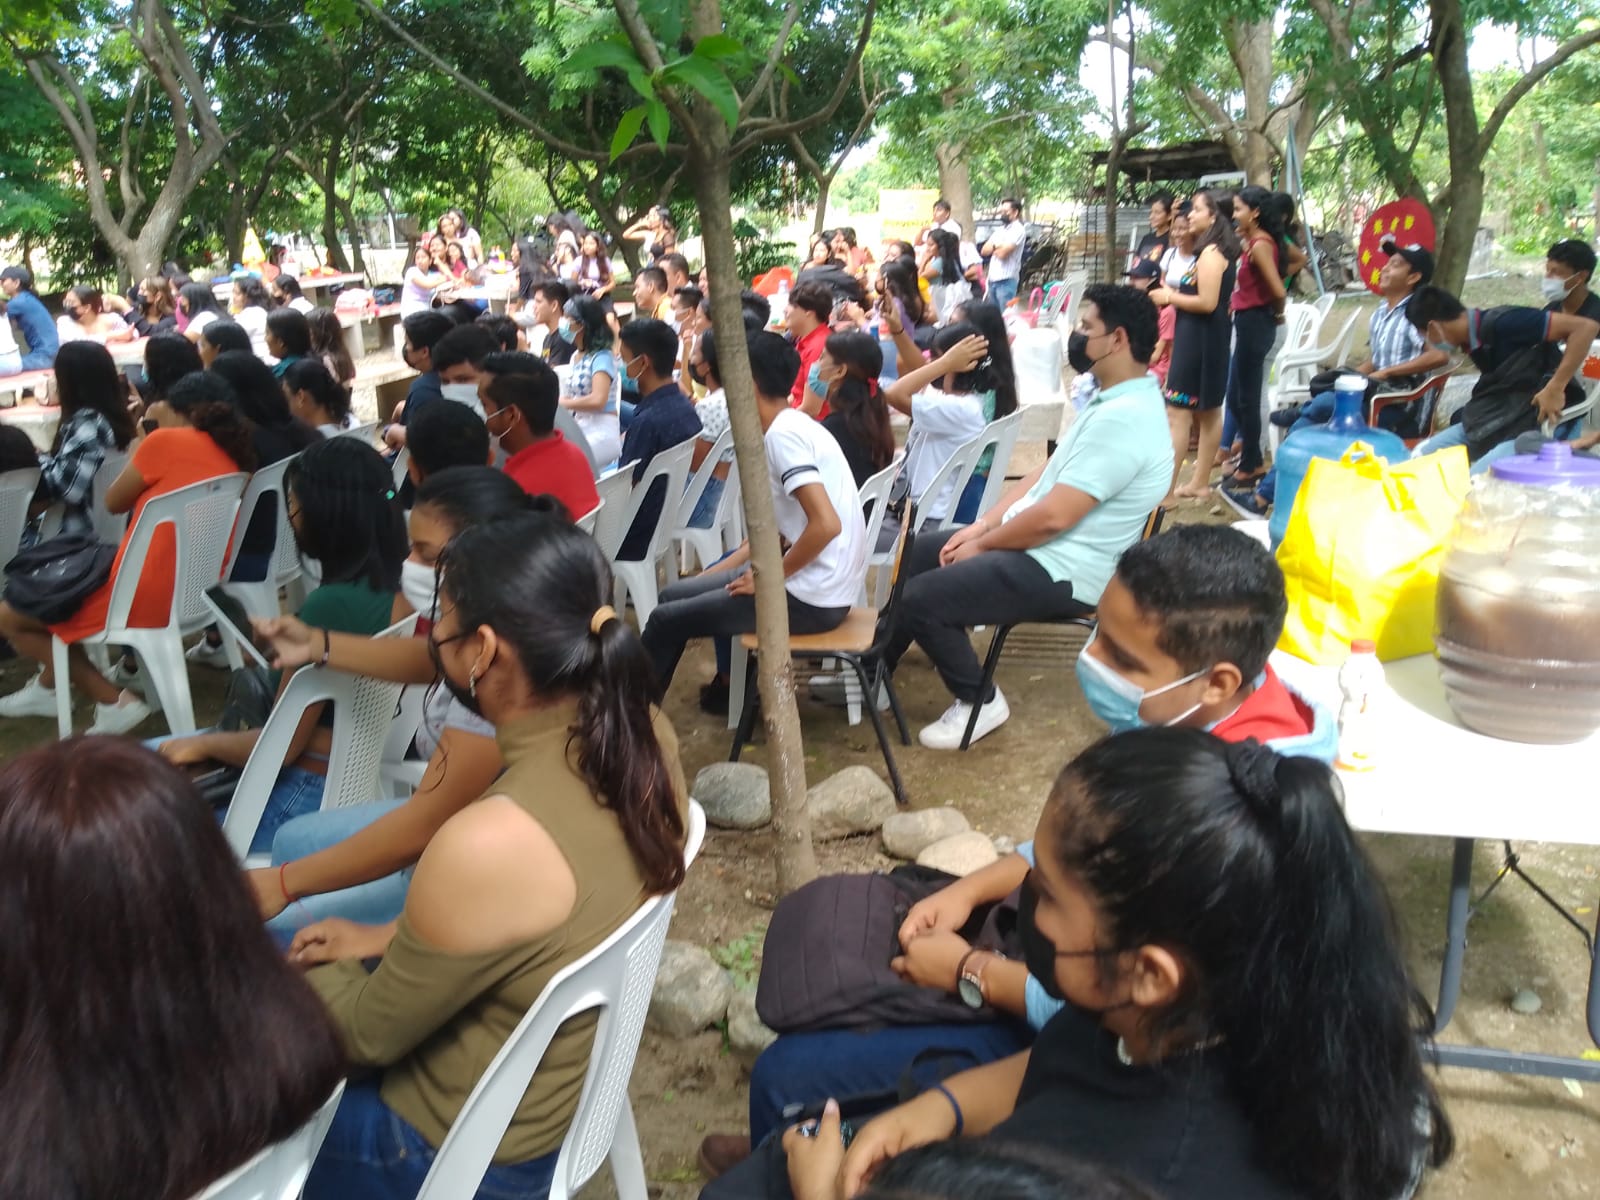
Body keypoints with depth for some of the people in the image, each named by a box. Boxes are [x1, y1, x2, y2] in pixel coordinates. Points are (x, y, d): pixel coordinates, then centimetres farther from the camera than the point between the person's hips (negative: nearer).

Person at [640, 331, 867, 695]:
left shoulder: (783, 434, -18)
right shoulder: (792, 428, 12)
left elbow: (826, 524, -28)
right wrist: (709, 577, 14)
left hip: (813, 598, -9)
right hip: (814, 584, 9)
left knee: (667, 620, -1)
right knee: (675, 595, 15)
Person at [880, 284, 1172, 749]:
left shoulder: (1121, 418, -25)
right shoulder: (1113, 400, 9)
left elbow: (1052, 516, -27)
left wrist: (982, 545, -12)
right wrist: (982, 525, 3)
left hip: (1060, 573, -11)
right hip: (1037, 547, 11)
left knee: (920, 599, -15)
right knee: (917, 553, 12)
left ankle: (978, 702, 6)